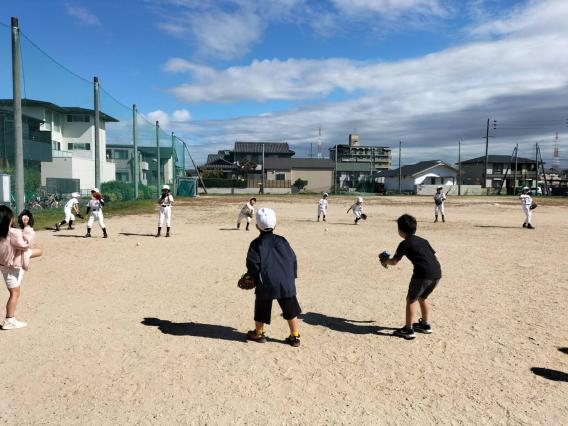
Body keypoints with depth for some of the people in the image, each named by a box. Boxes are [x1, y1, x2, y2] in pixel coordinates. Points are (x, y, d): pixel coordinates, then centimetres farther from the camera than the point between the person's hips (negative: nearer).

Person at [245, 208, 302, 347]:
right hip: (286, 282, 2)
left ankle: (258, 333, 33)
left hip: (265, 283, -1)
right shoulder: (282, 241, 6)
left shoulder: (256, 244, -1)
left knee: (262, 308, 17)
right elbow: (293, 259, 5)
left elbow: (252, 264, -8)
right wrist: (291, 277, 15)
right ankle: (295, 337, 18)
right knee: (290, 309, 12)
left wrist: (254, 277, 11)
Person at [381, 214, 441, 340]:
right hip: (437, 274, 7)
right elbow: (436, 257, 21)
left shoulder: (404, 244, 5)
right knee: (422, 298, 28)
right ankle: (425, 325, 37)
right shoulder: (423, 241, 23)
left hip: (423, 274, -7)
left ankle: (408, 330, 15)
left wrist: (386, 261, 25)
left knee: (410, 300, 12)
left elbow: (394, 261, 5)